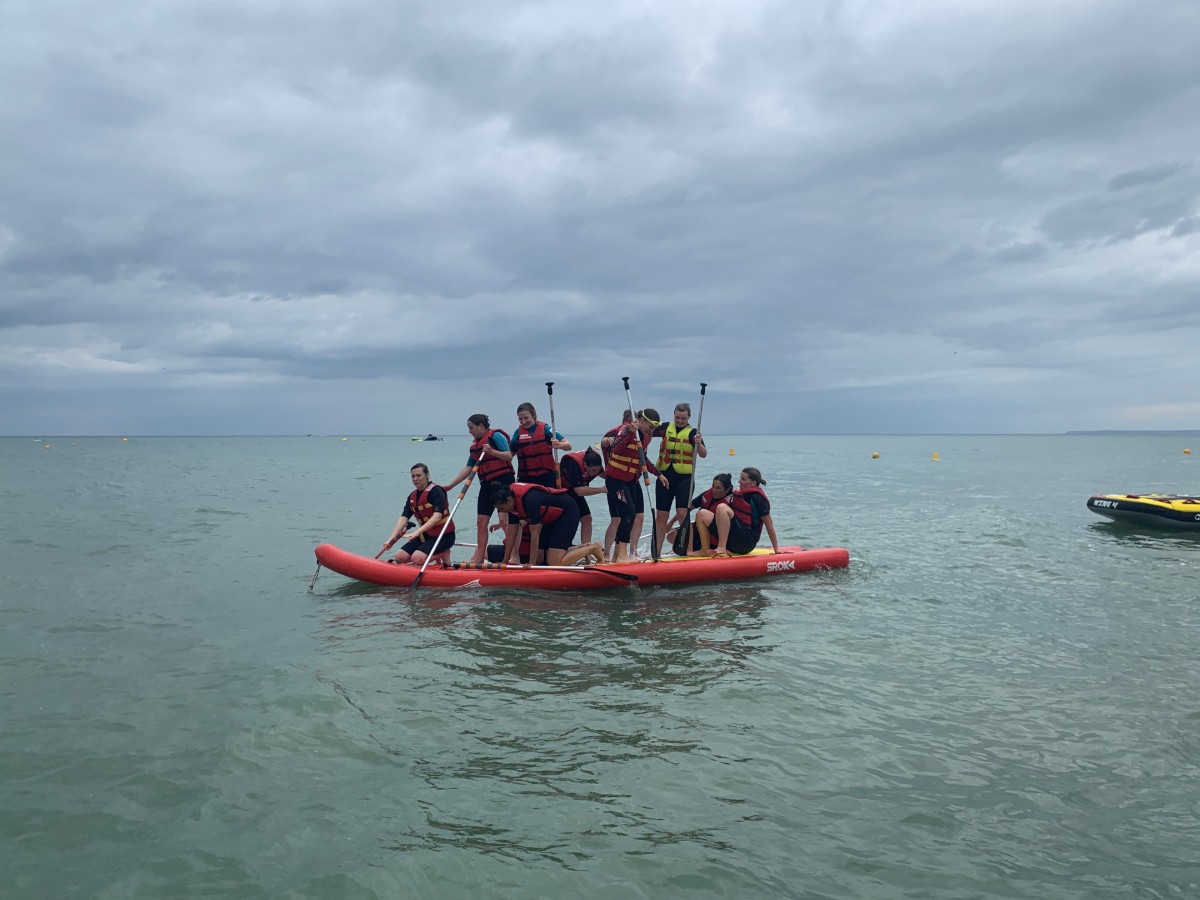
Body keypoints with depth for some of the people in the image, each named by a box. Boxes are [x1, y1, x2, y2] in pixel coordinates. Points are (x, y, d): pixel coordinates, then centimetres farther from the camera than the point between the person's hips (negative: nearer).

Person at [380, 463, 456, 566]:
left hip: (444, 535, -8)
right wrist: (392, 538, -15)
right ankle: (437, 553, 9)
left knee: (417, 559, -25)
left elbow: (437, 516, -26)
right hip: (425, 535, 8)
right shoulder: (413, 496, 8)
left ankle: (443, 554, 1)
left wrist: (418, 532, -36)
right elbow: (404, 517, -1)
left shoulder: (436, 491, -15)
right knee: (399, 557, -2)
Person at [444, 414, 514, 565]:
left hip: (503, 480, -8)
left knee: (504, 519, -16)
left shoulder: (495, 435, -6)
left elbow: (509, 456, -13)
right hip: (487, 484, 8)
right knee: (481, 522, 8)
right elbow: (468, 468, 19)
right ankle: (479, 556, 16)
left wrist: (492, 452, -28)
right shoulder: (475, 444, 17)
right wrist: (450, 485, 17)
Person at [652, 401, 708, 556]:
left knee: (682, 514, -13)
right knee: (660, 515, 5)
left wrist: (699, 444, -29)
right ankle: (657, 551, 12)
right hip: (665, 475, 4)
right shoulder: (667, 427, 10)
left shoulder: (692, 432, -1)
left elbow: (703, 455, -9)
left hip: (684, 478, -4)